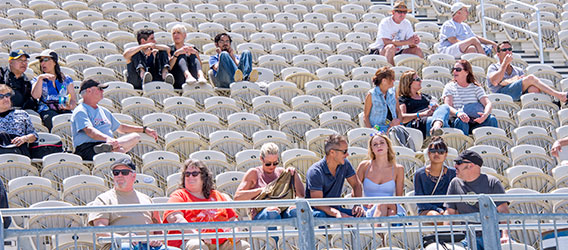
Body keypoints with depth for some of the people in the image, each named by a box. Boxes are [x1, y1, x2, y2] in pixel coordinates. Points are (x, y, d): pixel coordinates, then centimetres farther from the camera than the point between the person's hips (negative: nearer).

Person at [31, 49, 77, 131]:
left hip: (64, 111, 1)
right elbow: (35, 96, 0)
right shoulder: (37, 80, 20)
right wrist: (40, 78, -7)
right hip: (46, 111, -1)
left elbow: (73, 99, 17)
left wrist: (70, 106, -6)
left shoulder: (66, 79, 22)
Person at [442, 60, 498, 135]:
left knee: (492, 119, -26)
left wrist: (485, 114, -24)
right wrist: (458, 113, -28)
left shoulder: (475, 87, 14)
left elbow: (488, 103, 1)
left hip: (476, 123, 2)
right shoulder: (449, 87, 11)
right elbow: (448, 106, -4)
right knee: (461, 121, -36)